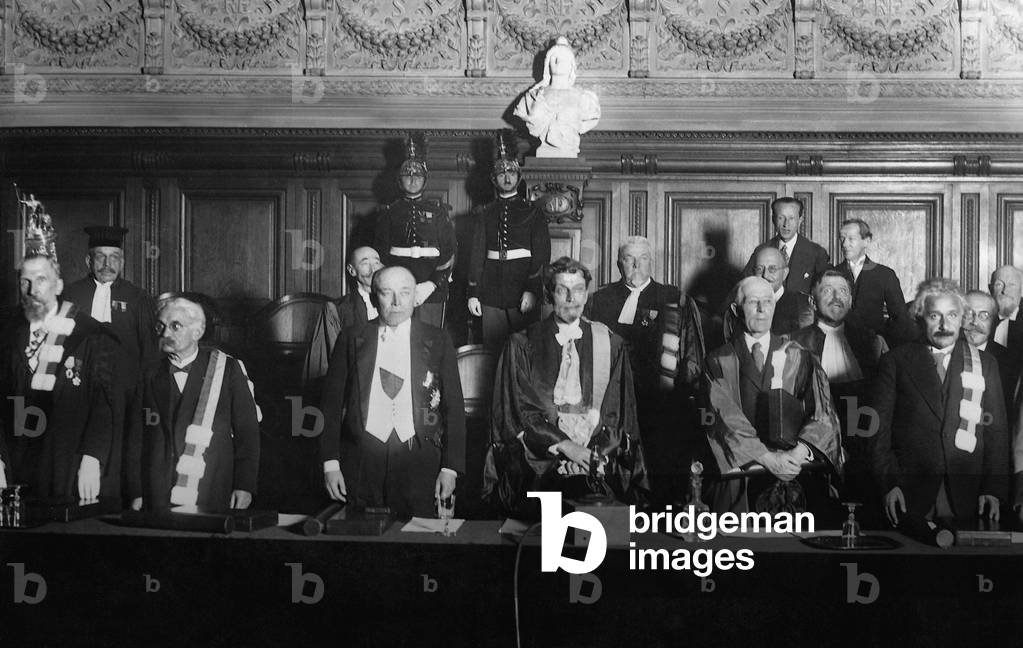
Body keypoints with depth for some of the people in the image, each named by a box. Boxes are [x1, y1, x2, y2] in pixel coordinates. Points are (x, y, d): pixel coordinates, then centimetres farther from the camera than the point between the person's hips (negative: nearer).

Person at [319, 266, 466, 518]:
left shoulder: (437, 341, 6)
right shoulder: (352, 340, 7)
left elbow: (453, 407, 6)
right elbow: (332, 402, 6)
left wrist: (450, 468, -1)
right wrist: (330, 464, -2)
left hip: (419, 461, 0)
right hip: (360, 459, 0)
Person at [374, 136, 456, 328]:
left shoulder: (438, 211, 10)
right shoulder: (389, 213, 12)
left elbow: (449, 253, 3)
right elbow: (380, 254, 8)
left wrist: (432, 284, -10)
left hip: (431, 292, 0)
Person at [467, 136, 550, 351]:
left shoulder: (532, 212, 4)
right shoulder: (485, 214, 11)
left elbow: (542, 254, -3)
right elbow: (477, 253, 9)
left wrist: (532, 290, -13)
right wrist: (473, 292, 2)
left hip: (524, 293, -2)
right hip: (492, 293, 2)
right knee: (493, 348, 4)